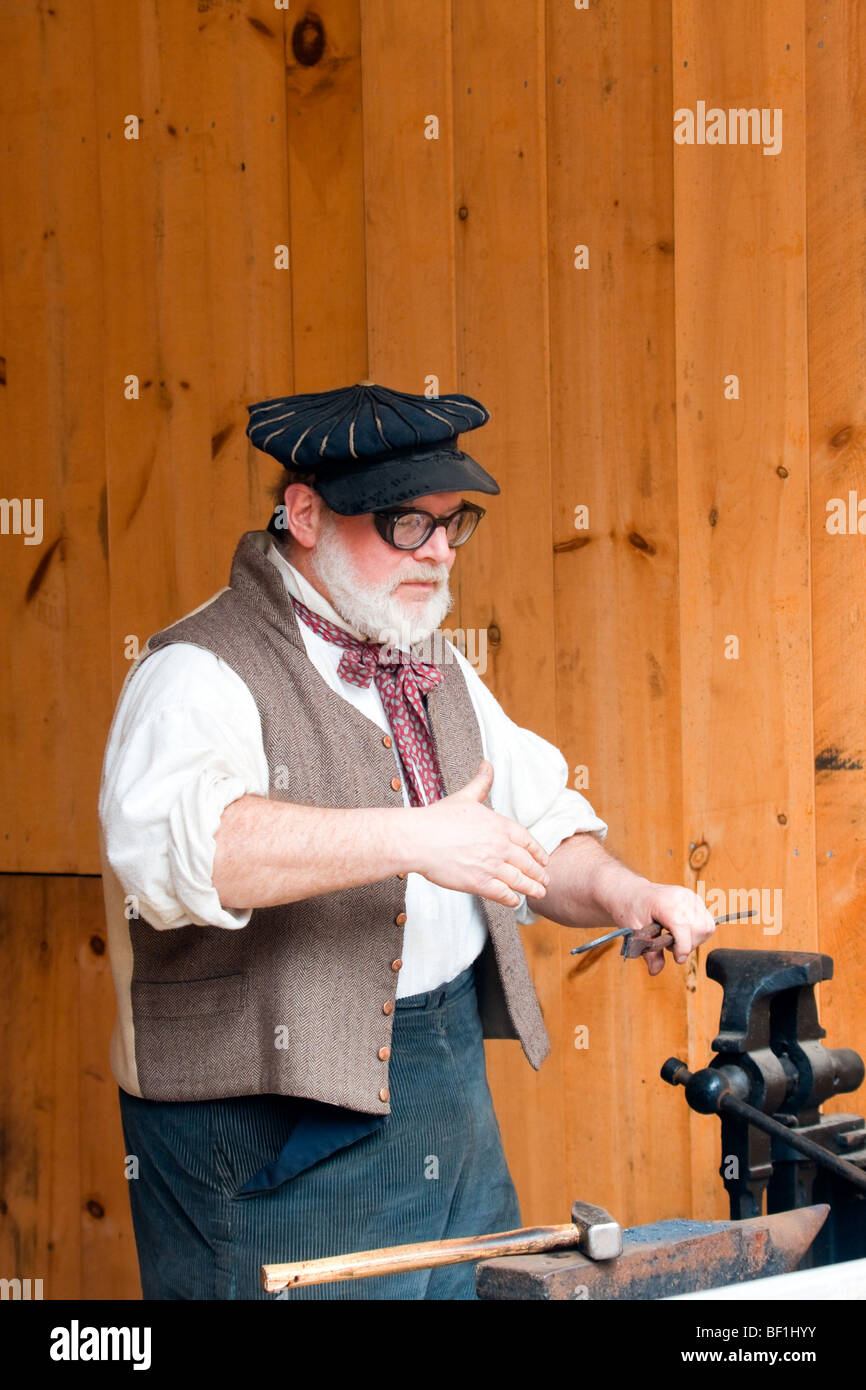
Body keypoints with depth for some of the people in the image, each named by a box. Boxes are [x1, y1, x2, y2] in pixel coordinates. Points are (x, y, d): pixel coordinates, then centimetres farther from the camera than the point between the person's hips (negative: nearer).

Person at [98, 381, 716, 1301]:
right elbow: (170, 843, -32)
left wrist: (623, 896, -2)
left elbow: (541, 827, 22)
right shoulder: (202, 672, -12)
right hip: (275, 1133, -8)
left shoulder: (437, 673, 16)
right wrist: (411, 839, -35)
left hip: (454, 1099, 8)